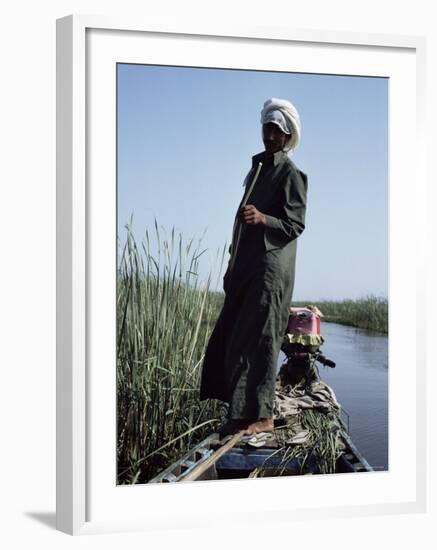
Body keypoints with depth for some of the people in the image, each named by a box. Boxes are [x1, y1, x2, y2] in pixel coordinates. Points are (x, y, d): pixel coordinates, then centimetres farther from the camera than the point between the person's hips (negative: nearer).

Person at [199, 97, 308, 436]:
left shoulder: (290, 174, -3)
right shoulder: (257, 169, 22)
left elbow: (295, 225, -10)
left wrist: (262, 218, -28)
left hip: (271, 268, -9)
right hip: (247, 267, 9)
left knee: (258, 339, -11)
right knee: (229, 338, 6)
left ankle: (261, 415, -8)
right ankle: (241, 411, 11)